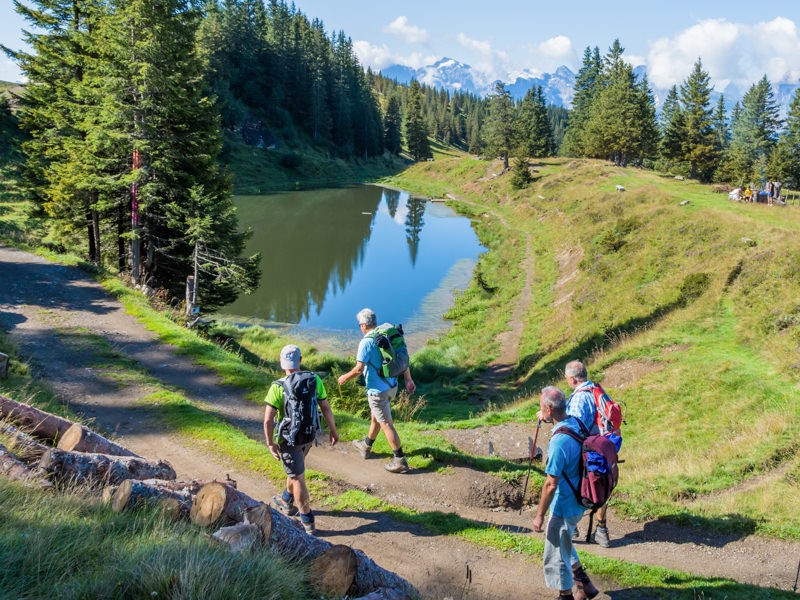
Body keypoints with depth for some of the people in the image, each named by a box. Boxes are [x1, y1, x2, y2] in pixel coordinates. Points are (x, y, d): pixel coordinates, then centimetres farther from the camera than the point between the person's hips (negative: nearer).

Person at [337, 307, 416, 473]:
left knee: (386, 424, -1)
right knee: (375, 417, 25)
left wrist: (345, 378, -2)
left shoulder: (366, 342, -18)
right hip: (392, 386, 8)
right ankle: (366, 446, 44)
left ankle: (400, 460, 3)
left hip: (377, 390, -8)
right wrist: (408, 379, 17)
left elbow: (359, 369, -20)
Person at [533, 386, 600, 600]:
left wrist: (539, 515, -15)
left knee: (556, 555, 10)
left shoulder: (559, 442, -31)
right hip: (578, 501, 9)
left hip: (564, 506, -9)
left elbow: (551, 484, -26)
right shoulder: (575, 423, -5)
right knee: (564, 545, 29)